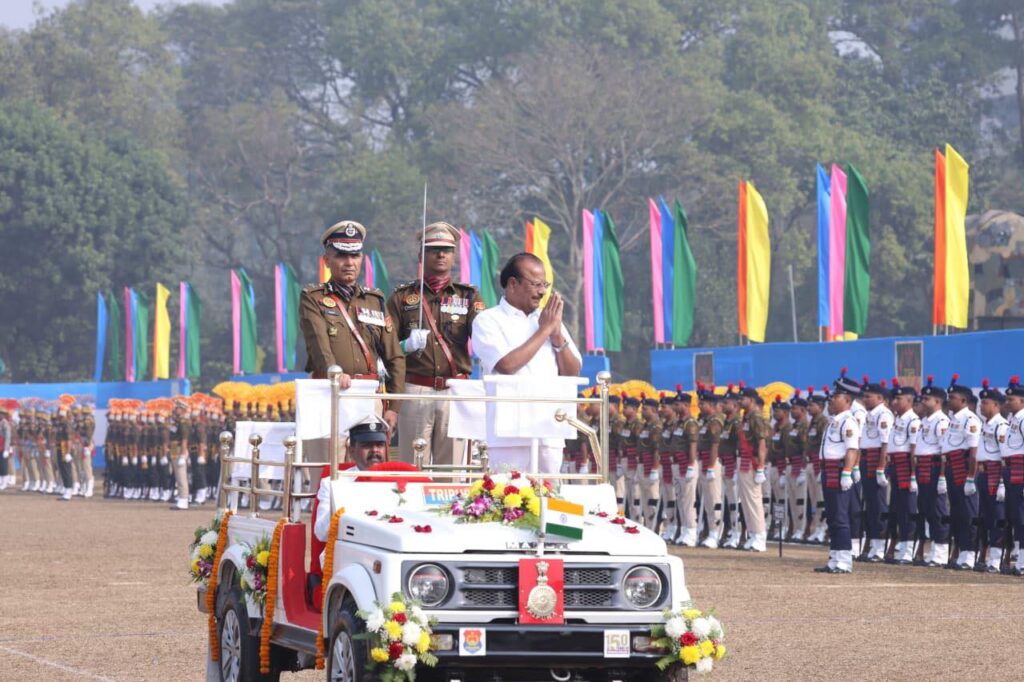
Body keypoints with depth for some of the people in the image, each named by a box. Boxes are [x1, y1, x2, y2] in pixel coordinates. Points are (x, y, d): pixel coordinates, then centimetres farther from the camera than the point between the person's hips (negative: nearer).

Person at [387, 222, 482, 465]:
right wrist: (407, 345, -15)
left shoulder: (468, 296, 13)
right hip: (415, 390, -1)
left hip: (456, 390, 1)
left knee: (452, 470, 1)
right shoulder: (403, 297, 11)